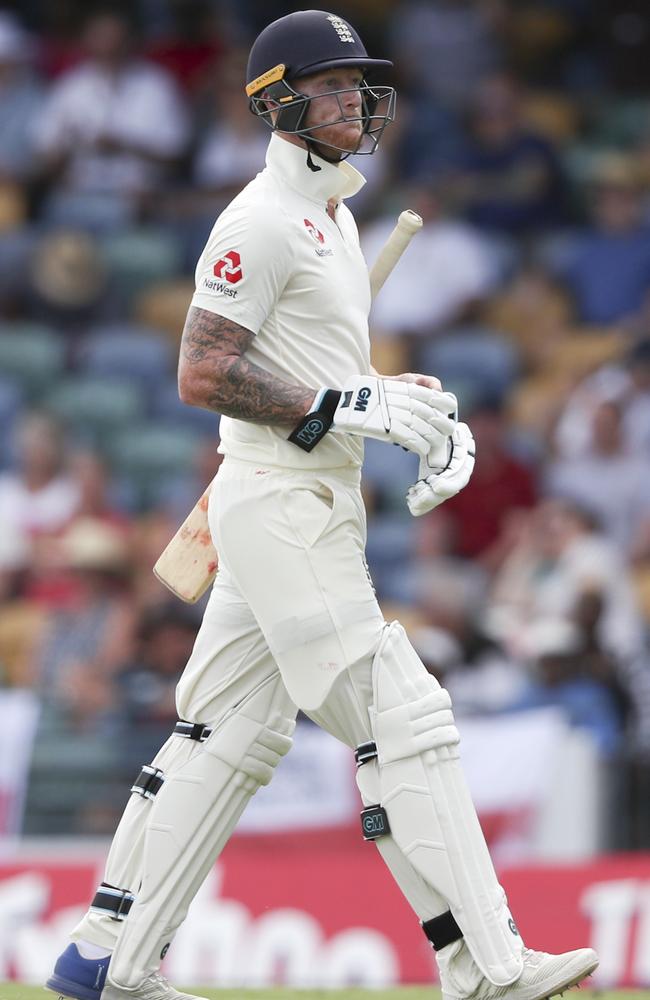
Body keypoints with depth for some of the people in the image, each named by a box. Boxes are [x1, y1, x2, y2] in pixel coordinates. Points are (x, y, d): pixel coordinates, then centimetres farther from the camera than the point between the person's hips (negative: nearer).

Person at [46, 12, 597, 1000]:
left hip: (315, 503, 10)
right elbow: (203, 373, -19)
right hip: (280, 502, -10)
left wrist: (426, 413, 9)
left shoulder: (333, 216, 19)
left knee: (233, 736, 11)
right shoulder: (262, 222, -12)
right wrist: (349, 406, -21)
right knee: (401, 719, -12)